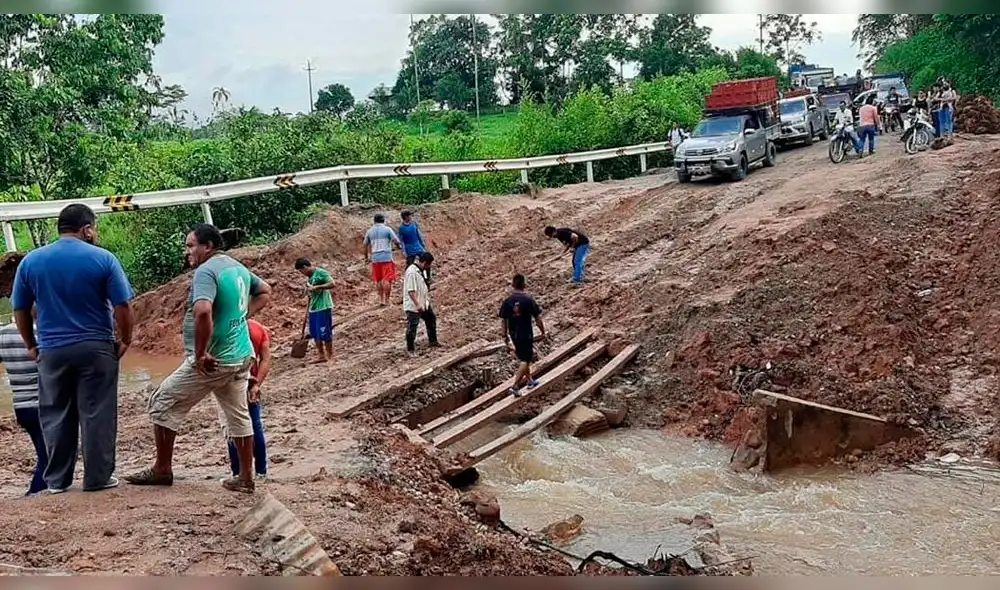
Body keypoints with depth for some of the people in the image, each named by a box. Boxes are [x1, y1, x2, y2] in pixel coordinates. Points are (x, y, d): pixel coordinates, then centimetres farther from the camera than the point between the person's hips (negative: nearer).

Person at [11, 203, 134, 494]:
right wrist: (125, 340, 4)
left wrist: (31, 345, 18)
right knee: (97, 414, 4)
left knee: (55, 417, 12)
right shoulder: (103, 258, -7)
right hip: (96, 348, -3)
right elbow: (122, 306, -9)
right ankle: (97, 478, 8)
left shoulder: (30, 260, 3)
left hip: (52, 350, 3)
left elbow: (20, 309, 7)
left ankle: (57, 480, 19)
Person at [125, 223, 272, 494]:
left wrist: (200, 354, -24)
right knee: (239, 415, 15)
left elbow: (203, 312, -33)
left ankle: (162, 470, 16)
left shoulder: (206, 271, -17)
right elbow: (265, 291, 27)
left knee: (162, 404, 7)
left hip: (213, 361, -8)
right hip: (241, 357, 8)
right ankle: (245, 478, 21)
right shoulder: (239, 268, 10)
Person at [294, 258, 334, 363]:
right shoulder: (309, 277, 14)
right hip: (313, 308, 9)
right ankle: (321, 356, 19)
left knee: (325, 333, -4)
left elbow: (332, 284, -19)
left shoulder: (320, 272, -11)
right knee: (315, 334, 10)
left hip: (323, 307, -9)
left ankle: (330, 356, 7)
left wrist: (316, 287, -22)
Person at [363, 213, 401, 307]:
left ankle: (381, 299, 14)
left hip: (375, 258, 4)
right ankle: (386, 300, -5)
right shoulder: (387, 229, -2)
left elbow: (365, 245, 18)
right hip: (386, 257, -4)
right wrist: (398, 246, 14)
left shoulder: (370, 231, 10)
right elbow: (396, 241, -8)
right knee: (387, 279, -2)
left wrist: (368, 256, 32)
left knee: (378, 280, 13)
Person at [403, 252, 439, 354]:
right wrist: (417, 304, -31)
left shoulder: (420, 270, 6)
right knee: (412, 327, -1)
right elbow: (411, 291, -29)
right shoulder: (412, 272, -25)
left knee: (431, 319, 21)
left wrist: (427, 298, 24)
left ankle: (433, 341, 37)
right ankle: (410, 349, 11)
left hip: (423, 303, 10)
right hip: (413, 306, -10)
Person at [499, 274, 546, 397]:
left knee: (524, 357, 22)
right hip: (526, 334, -5)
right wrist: (543, 332, 3)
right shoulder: (529, 300, -16)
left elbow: (503, 320, 1)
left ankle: (530, 380, 35)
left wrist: (505, 335, 13)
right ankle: (515, 386, -5)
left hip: (514, 334, 5)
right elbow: (538, 318, -11)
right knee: (525, 360, 3)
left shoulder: (507, 302, -6)